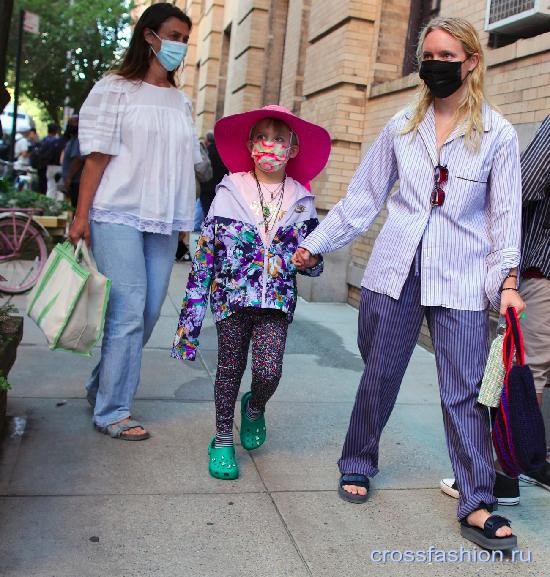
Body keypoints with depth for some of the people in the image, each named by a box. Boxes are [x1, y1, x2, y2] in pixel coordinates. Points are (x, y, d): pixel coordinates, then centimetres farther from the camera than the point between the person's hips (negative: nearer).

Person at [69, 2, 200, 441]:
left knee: (150, 313, 4)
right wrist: (82, 216, -9)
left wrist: (192, 221, 12)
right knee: (128, 312, -9)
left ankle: (101, 385, 25)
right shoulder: (116, 89, 2)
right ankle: (112, 412, 5)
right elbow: (97, 156, -4)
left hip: (165, 222, 6)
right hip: (119, 216, -5)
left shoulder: (182, 102, 17)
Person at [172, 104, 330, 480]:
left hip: (277, 300, 1)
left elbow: (311, 264, 14)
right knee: (230, 370, 8)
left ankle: (254, 407, 26)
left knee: (269, 371, -10)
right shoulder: (229, 194, -2)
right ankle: (223, 440, 29)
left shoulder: (302, 202, 3)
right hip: (232, 296, -1)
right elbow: (204, 254, -1)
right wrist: (191, 313, -3)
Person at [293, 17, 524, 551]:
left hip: (461, 281, -2)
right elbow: (363, 196, 10)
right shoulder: (402, 126, 9)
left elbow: (506, 214, 3)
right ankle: (357, 466, 31)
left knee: (463, 393, 0)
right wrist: (316, 244, 8)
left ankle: (476, 506, 12)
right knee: (379, 377, 11)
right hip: (395, 271, 2)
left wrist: (507, 279, -7)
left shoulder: (497, 133, 4)